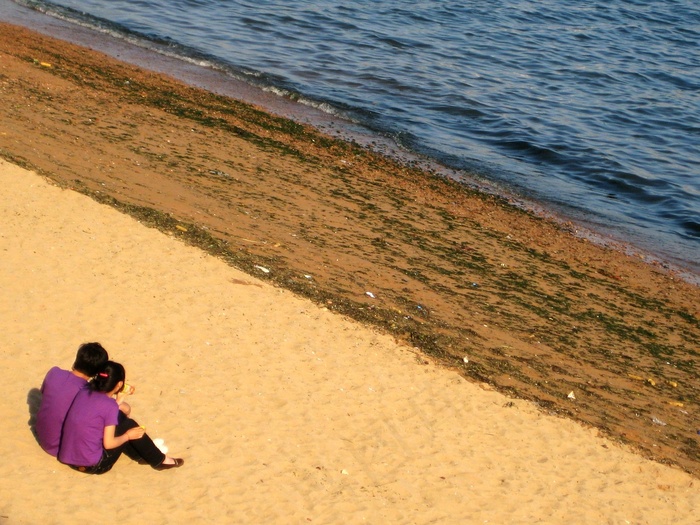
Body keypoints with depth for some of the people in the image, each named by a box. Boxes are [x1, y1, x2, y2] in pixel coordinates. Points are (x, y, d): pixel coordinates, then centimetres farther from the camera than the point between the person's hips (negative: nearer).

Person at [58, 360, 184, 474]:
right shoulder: (110, 406, -16)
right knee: (129, 425, 7)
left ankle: (140, 455, 29)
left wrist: (118, 400, 17)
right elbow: (108, 443, -14)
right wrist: (128, 435, 2)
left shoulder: (84, 392, 2)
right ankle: (159, 460, 22)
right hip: (92, 466, -7)